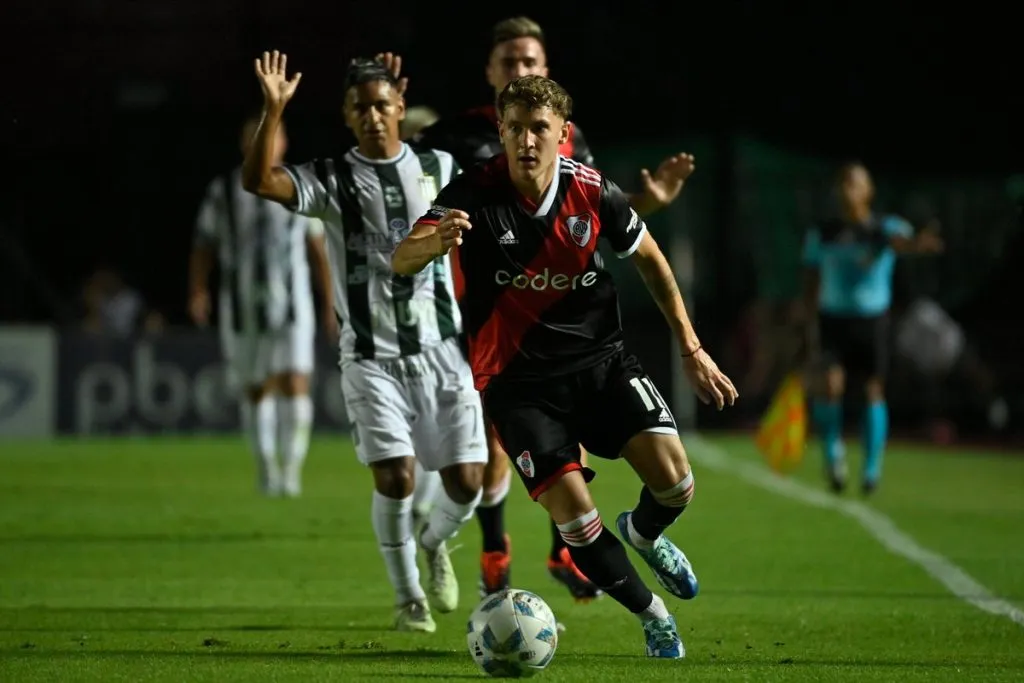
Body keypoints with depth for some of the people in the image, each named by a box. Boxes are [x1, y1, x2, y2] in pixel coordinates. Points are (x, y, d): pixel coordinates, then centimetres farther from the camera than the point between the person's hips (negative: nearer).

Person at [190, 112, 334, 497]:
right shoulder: (223, 191, 5)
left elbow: (318, 249, 12)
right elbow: (203, 248, 7)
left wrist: (331, 303, 11)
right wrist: (197, 293, -9)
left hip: (291, 304, -1)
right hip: (243, 305, 1)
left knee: (295, 385, -15)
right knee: (256, 390, 7)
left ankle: (292, 470, -11)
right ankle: (267, 467, 22)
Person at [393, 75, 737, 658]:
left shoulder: (593, 191, -9)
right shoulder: (474, 194, -16)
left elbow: (650, 260, 8)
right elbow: (401, 262, -27)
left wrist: (692, 350, 10)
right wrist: (435, 243, -51)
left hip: (600, 359, 2)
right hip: (518, 381, -2)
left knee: (674, 481, -13)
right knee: (573, 514, -15)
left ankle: (644, 534, 26)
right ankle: (652, 613, 12)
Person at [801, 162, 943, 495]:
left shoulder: (884, 228, -5)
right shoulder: (821, 235, 3)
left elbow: (902, 240, -29)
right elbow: (811, 284, 11)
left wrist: (919, 243, -52)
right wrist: (810, 323, 6)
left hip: (872, 319, -1)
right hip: (833, 318, 1)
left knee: (873, 390, 3)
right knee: (830, 384, -18)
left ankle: (872, 468, 17)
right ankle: (832, 450, 6)